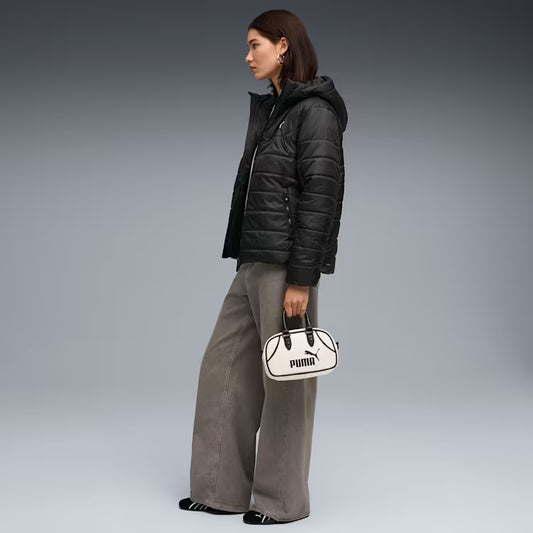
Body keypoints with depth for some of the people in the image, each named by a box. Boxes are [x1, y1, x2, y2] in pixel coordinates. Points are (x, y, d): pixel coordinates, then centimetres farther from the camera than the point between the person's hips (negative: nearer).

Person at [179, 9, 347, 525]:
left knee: (283, 378, 1)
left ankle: (282, 498, 15)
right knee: (223, 365, 11)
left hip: (286, 265, -9)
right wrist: (245, 262, 18)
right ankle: (222, 488, 21)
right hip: (253, 263, 9)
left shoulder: (315, 111, -10)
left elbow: (319, 197, -16)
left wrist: (302, 279, -19)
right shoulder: (269, 109, 17)